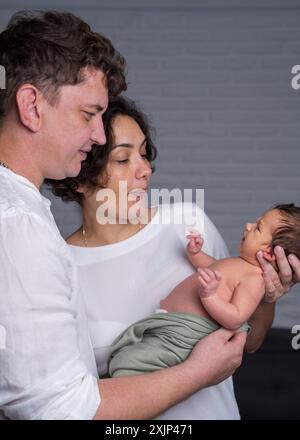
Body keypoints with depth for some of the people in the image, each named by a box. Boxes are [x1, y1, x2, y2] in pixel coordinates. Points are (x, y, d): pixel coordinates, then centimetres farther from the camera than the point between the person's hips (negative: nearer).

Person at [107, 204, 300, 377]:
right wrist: (196, 253, 22)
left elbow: (235, 319, -28)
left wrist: (209, 295, -37)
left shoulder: (255, 279, -18)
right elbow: (215, 269, 35)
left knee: (127, 363, -23)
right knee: (119, 349, 22)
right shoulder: (243, 265, 15)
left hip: (183, 331, -11)